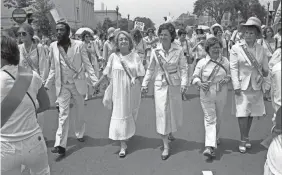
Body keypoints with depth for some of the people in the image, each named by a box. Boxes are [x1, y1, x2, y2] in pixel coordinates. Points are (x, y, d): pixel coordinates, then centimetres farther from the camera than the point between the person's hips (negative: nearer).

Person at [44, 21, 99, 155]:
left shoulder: (79, 45, -7)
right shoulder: (53, 46, 0)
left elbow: (87, 64, -5)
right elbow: (53, 68, 8)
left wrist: (95, 81, -11)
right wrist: (47, 85, 7)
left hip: (78, 83, 0)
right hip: (62, 85, 1)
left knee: (80, 110, 14)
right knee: (63, 114, -2)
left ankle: (80, 134, 35)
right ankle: (60, 145, -1)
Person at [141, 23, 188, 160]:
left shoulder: (178, 50, -8)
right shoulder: (155, 51, -3)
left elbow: (183, 68, -5)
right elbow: (150, 69, 6)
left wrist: (184, 83, -16)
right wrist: (145, 84, 7)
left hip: (175, 85, 0)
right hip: (160, 85, 0)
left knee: (175, 111, 13)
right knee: (162, 113, -2)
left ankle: (170, 132, 47)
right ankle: (166, 147, 5)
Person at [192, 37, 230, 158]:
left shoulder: (225, 61, 2)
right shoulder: (202, 62, -5)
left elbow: (230, 74, 12)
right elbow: (195, 77, 1)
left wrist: (226, 79, -10)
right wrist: (200, 83, -19)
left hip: (221, 94, 3)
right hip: (206, 94, -3)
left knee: (218, 118, 17)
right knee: (209, 118, -6)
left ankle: (215, 137, 43)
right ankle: (210, 146, -7)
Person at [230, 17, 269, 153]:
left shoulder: (261, 50, 4)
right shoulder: (236, 48, -4)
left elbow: (266, 69, 9)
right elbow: (233, 68, -8)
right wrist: (236, 85, -13)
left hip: (256, 87, 3)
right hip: (243, 86, -3)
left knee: (251, 113, 10)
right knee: (243, 113, -6)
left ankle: (246, 137, 25)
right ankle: (243, 140, 6)